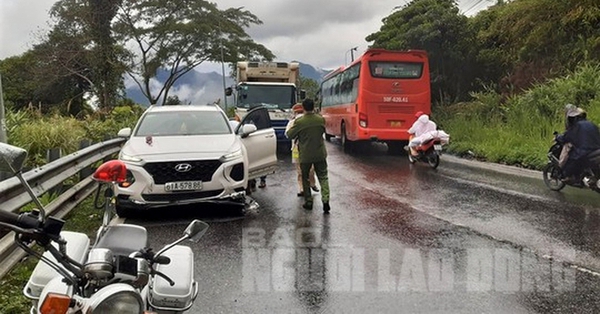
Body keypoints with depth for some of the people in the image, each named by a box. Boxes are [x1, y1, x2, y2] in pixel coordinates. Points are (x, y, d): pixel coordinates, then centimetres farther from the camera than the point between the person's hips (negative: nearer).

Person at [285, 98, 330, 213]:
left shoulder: (299, 122, -16)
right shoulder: (321, 120, -5)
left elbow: (289, 135, -4)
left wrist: (287, 132, 16)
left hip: (305, 155, -2)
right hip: (320, 154, 2)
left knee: (305, 178, 15)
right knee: (323, 178, 8)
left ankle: (308, 202, 18)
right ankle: (326, 200, -7)